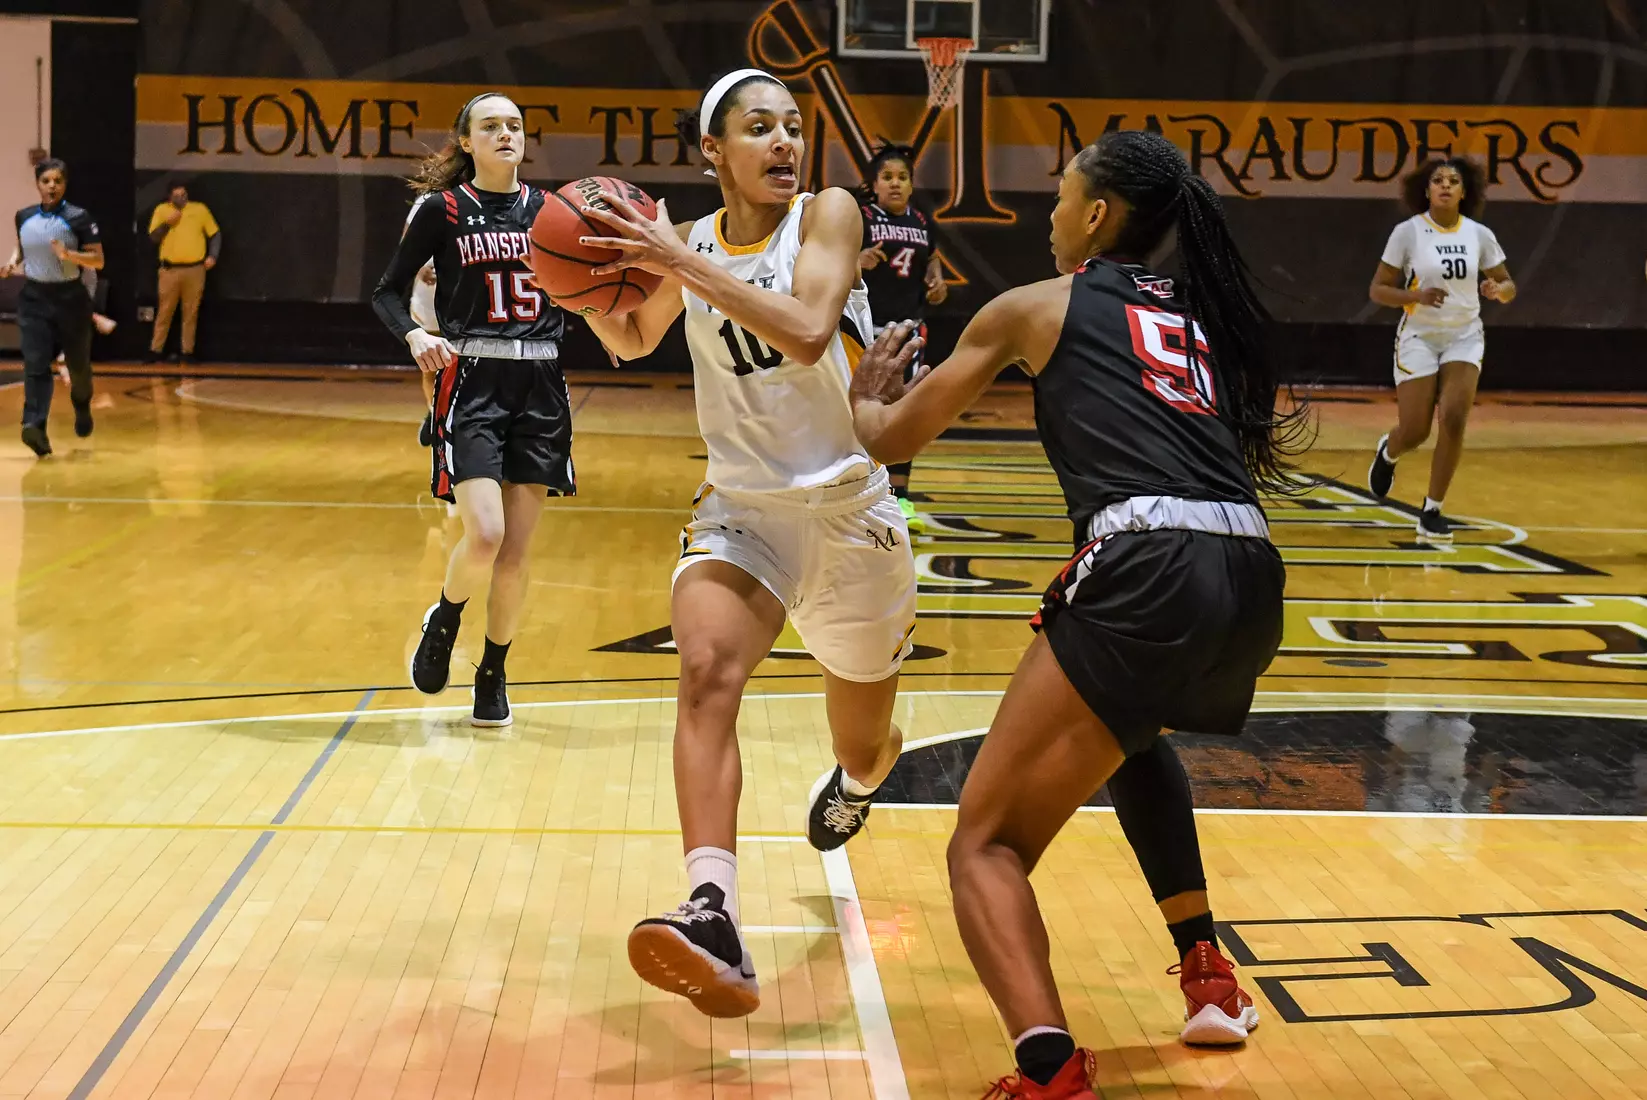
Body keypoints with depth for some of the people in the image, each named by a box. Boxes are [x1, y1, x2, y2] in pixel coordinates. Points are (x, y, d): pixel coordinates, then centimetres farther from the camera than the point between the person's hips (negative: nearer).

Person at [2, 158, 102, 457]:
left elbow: (98, 260, -10)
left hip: (70, 298, -2)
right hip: (34, 299, 2)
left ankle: (82, 409, 44)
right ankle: (35, 427, -25)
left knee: (78, 363, 13)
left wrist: (68, 255, -26)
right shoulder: (24, 217, 3)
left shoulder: (78, 218, -10)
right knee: (35, 365, -12)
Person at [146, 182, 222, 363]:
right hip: (170, 269, 0)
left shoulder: (200, 209, 7)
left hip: (195, 269, 0)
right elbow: (153, 237, 4)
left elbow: (215, 234, 9)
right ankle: (155, 351, 9)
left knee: (191, 313, 4)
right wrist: (167, 223, -10)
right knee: (164, 312, 3)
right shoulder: (162, 210, 7)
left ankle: (187, 352, 10)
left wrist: (213, 256, -3)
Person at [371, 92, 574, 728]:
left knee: (517, 549, 4)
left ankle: (493, 675, 21)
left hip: (540, 386, 3)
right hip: (471, 382, -3)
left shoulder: (548, 209, 9)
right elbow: (387, 292, 3)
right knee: (484, 535, -18)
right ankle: (443, 622, 14)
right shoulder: (442, 209, 0)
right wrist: (414, 335, -17)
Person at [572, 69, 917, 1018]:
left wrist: (682, 264, -30)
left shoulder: (828, 215, -9)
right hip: (741, 509, 2)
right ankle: (714, 920, -40)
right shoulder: (690, 244, 2)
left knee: (863, 747, 15)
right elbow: (634, 343, 21)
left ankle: (857, 780, 55)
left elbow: (807, 334, -28)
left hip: (849, 511, -1)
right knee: (706, 672, -30)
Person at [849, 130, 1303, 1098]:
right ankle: (1209, 980, 41)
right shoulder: (1203, 312, 27)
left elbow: (891, 439, 22)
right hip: (1253, 579, 6)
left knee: (987, 844, -2)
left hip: (1150, 572, -6)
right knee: (1129, 734, 39)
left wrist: (868, 394, 44)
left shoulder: (1035, 306, 14)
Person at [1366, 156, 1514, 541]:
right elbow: (1377, 290, -6)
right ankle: (1388, 452, 36)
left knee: (1453, 420, -16)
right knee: (1414, 432, -4)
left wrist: (1497, 289, -17)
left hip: (1465, 338, 2)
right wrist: (1417, 295, -23)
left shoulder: (1479, 235, -1)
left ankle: (1432, 512, -3)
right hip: (1419, 337, -2)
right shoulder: (1408, 232, -8)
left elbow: (1508, 287, 7)